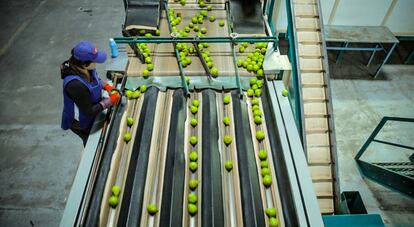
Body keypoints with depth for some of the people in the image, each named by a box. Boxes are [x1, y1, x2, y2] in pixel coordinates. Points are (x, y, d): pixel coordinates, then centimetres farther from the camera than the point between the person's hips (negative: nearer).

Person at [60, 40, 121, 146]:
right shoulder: (76, 84, -42)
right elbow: (89, 111, -32)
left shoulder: (85, 69, -18)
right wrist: (110, 101, -25)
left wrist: (107, 86, -11)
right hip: (81, 124, -7)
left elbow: (96, 78, 7)